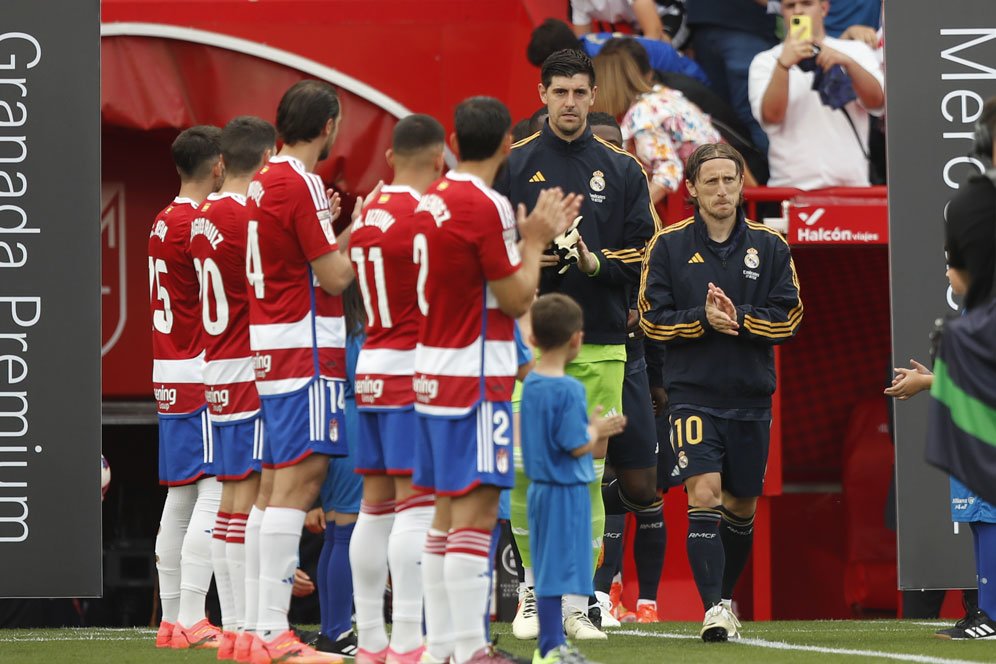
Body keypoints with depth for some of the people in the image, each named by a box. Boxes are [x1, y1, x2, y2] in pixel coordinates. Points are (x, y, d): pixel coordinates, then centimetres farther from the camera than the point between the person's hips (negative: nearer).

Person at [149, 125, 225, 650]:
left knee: (180, 498, 10)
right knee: (214, 494, -10)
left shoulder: (165, 221, 15)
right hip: (202, 376, -10)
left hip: (171, 378, 10)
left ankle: (170, 622, 12)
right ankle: (191, 621, -15)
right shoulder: (196, 225, -14)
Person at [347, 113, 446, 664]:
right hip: (412, 371, -8)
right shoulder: (426, 214, -12)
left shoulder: (368, 215, 11)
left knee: (376, 505, 9)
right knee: (416, 504, -8)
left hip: (371, 370, 8)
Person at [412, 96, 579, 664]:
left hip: (436, 371, 9)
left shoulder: (435, 200, 11)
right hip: (475, 379, -9)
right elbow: (517, 299, -12)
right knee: (475, 511, -10)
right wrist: (536, 241, 1)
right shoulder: (486, 206, -15)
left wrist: (533, 240, 22)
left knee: (449, 510, 12)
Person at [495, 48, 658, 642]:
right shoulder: (513, 165, 6)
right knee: (526, 471, -6)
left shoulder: (622, 170, 9)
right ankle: (533, 588, 8)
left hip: (600, 344, 1)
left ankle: (576, 601, 4)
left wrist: (596, 263, -11)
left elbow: (645, 253, 6)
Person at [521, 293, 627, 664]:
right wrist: (595, 431, -2)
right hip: (566, 491, -8)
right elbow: (577, 446, -20)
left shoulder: (530, 384, 7)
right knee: (555, 572, -4)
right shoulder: (568, 390, -19)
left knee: (549, 572, 14)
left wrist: (593, 429, 14)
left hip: (541, 487, 8)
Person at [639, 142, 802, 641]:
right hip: (693, 393, -3)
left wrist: (738, 318, -15)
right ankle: (714, 609, -20)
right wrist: (703, 319, -16)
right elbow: (652, 319, -1)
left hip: (752, 397, 3)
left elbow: (788, 317, 1)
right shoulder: (668, 246, 2)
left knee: (741, 506, 11)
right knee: (704, 494, -17)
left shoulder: (769, 246, 6)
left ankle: (724, 597, 31)